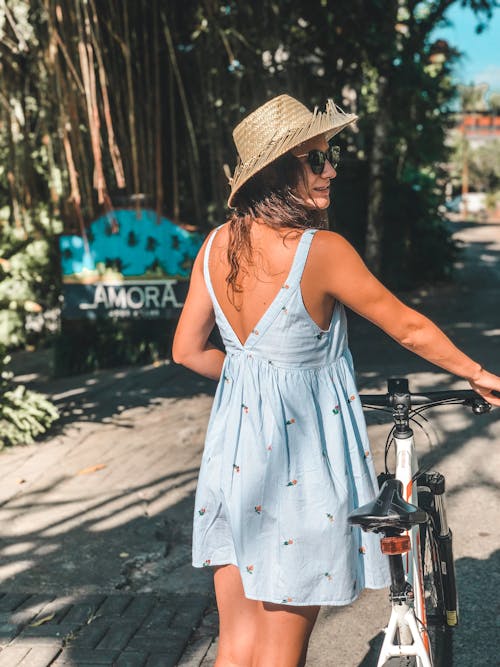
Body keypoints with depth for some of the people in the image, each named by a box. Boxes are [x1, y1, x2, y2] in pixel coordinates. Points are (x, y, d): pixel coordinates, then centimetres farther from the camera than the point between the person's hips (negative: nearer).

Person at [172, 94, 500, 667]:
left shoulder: (216, 245, -1)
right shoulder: (322, 250, -18)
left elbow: (188, 351, 7)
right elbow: (409, 329, -7)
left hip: (234, 453, 6)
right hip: (299, 456, -6)